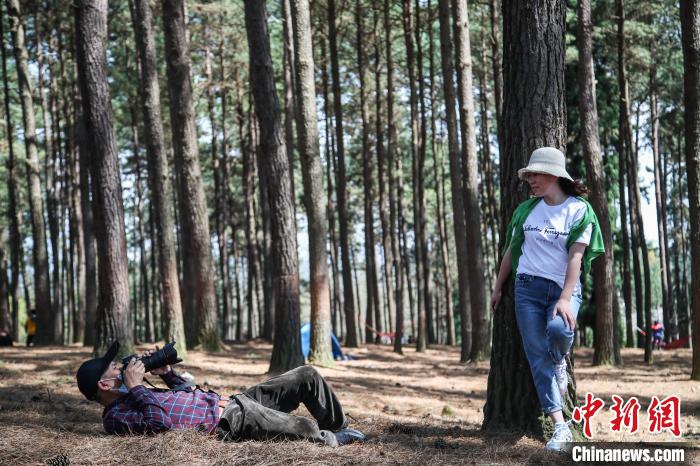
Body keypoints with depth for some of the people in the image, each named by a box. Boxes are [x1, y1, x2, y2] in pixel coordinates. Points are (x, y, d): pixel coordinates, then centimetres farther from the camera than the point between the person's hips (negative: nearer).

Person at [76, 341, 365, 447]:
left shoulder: (133, 397, 20)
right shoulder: (116, 417, -10)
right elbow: (162, 420, -29)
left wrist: (166, 372, 12)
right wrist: (136, 387, -19)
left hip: (228, 401, 10)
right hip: (229, 422, -10)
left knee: (307, 376, 10)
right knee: (308, 430, -22)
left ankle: (340, 429, 26)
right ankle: (334, 441, 12)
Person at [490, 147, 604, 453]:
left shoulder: (579, 209, -4)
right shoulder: (526, 210, 8)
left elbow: (575, 258, -11)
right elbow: (511, 250, 17)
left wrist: (565, 299, -20)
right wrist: (498, 288, 18)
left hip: (565, 286, -3)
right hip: (528, 287, 3)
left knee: (559, 329, -33)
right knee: (538, 356, -8)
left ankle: (560, 365, 4)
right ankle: (560, 427, -9)